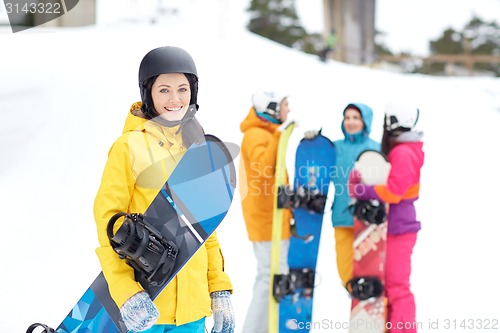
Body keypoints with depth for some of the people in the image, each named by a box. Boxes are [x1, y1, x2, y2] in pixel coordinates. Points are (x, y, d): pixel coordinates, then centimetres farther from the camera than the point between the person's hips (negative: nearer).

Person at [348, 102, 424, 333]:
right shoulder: (399, 151, 16)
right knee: (388, 283, 16)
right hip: (394, 226, 11)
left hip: (399, 228, -11)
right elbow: (384, 181, 16)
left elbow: (393, 191, -23)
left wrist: (360, 191, -17)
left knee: (397, 286, -7)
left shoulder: (403, 153, -16)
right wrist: (360, 179, -2)